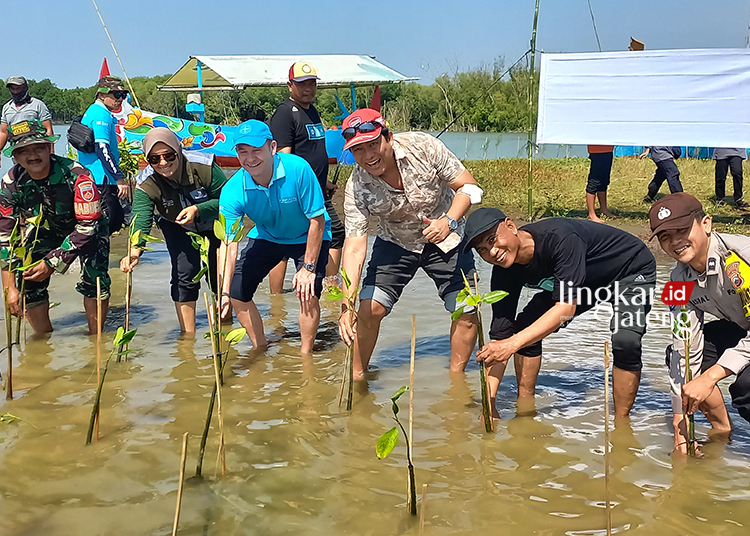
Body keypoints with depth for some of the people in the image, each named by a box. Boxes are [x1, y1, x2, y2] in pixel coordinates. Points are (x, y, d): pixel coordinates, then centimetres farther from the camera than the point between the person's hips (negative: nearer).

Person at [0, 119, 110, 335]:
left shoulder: (76, 175, -36)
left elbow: (87, 227, -30)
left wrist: (52, 263, -31)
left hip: (88, 228, -3)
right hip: (46, 230, 4)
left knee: (95, 281, -22)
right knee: (28, 283, -8)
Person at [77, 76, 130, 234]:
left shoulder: (92, 111, 20)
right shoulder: (101, 114, -14)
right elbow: (102, 149, -23)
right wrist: (120, 178, -24)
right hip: (101, 180, -11)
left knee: (116, 218, 14)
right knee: (112, 221, -9)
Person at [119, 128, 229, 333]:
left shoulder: (204, 166, -32)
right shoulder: (146, 184, -27)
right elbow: (141, 219, -40)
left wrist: (198, 210, -41)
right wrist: (135, 250, -59)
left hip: (214, 224, -1)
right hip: (178, 229, 1)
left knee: (220, 276, 0)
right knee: (185, 275, -14)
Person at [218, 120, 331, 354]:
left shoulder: (298, 169, -33)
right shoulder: (232, 191, -25)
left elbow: (317, 220, -24)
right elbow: (228, 242, -28)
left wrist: (308, 267, -22)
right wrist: (223, 292, -38)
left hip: (307, 238, -3)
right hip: (266, 237, 3)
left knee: (308, 293, -22)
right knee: (237, 292, -3)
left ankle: (306, 354, 1)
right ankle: (260, 349, 20)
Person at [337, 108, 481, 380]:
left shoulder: (423, 147, -26)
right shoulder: (357, 187, -24)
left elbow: (468, 186, -16)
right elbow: (354, 247, -27)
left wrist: (448, 221, -35)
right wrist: (346, 306, -36)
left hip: (445, 238, 0)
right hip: (395, 243, 0)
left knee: (467, 313, -6)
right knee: (369, 308, -12)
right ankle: (356, 376, 11)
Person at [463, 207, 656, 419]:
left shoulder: (559, 238, -41)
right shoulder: (505, 272, -20)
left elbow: (567, 307, -44)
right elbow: (499, 334, -18)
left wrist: (513, 343, -51)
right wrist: (489, 403, -23)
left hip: (632, 272, -6)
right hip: (588, 281, 6)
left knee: (625, 340, -30)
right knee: (525, 326, -7)